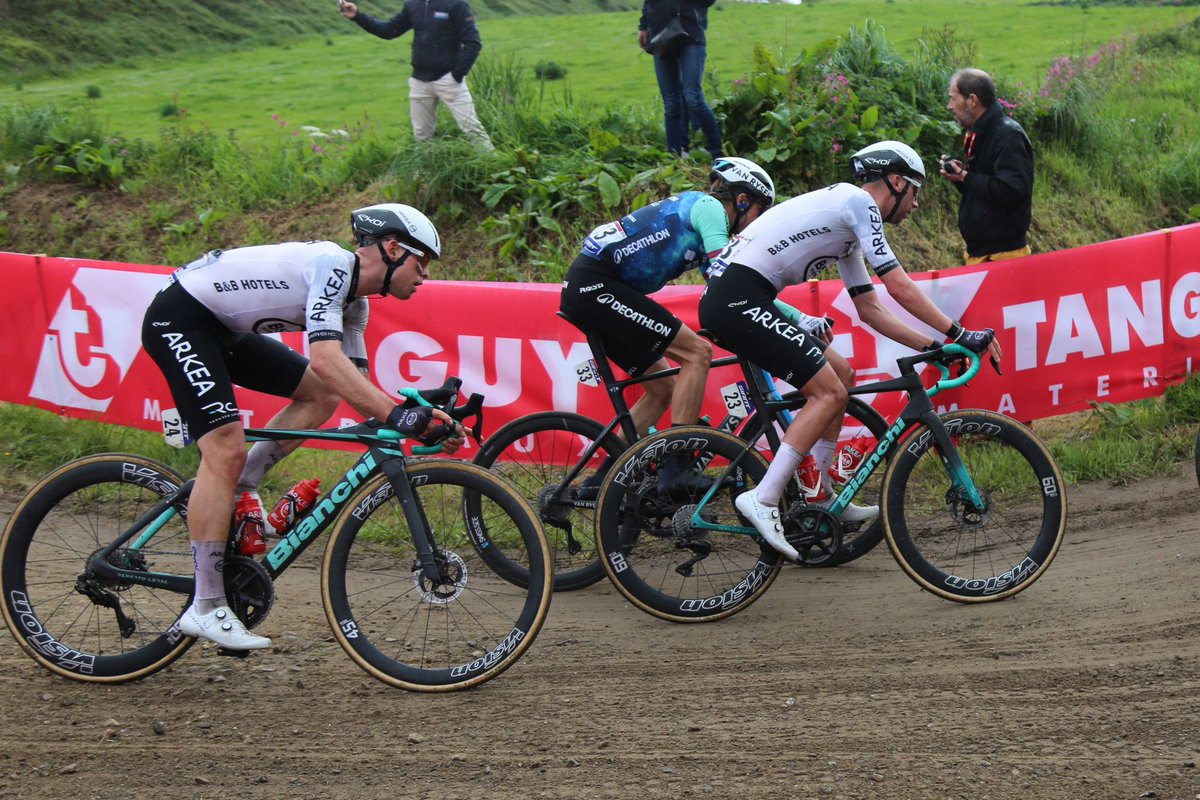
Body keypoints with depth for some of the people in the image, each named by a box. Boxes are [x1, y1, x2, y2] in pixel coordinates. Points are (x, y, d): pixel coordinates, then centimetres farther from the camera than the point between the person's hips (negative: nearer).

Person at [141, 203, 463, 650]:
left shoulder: (353, 301, 8)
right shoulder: (331, 265, -22)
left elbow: (357, 386, 10)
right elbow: (326, 360, -34)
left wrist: (421, 421, -4)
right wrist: (396, 414, -39)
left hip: (222, 328, 10)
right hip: (178, 317, -10)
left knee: (322, 396, 4)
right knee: (227, 450, -18)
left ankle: (234, 492, 6)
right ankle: (206, 609, -15)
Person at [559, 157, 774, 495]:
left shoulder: (694, 211, 25)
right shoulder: (709, 207, -3)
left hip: (585, 289, 11)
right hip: (596, 285, -11)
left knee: (663, 388, 14)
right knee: (696, 351, -14)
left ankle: (603, 480, 15)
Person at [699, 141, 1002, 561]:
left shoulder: (849, 225, 25)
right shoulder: (858, 201, -5)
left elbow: (871, 309, 27)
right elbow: (901, 288, -10)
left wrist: (932, 345, 19)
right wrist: (960, 334, -5)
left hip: (736, 301, 10)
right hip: (737, 301, -10)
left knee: (840, 373, 16)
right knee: (830, 392, -12)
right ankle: (763, 499, -17)